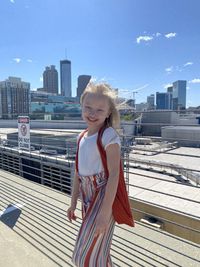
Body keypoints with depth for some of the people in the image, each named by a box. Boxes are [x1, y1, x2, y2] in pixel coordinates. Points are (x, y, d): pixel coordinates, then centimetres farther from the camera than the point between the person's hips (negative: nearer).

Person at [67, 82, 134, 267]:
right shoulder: (82, 137, 6)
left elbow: (114, 174, -20)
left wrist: (105, 211, -21)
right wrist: (73, 202, 15)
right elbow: (78, 172, 11)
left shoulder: (109, 135, -16)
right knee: (96, 249, 24)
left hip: (104, 195, -7)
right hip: (88, 196, 7)